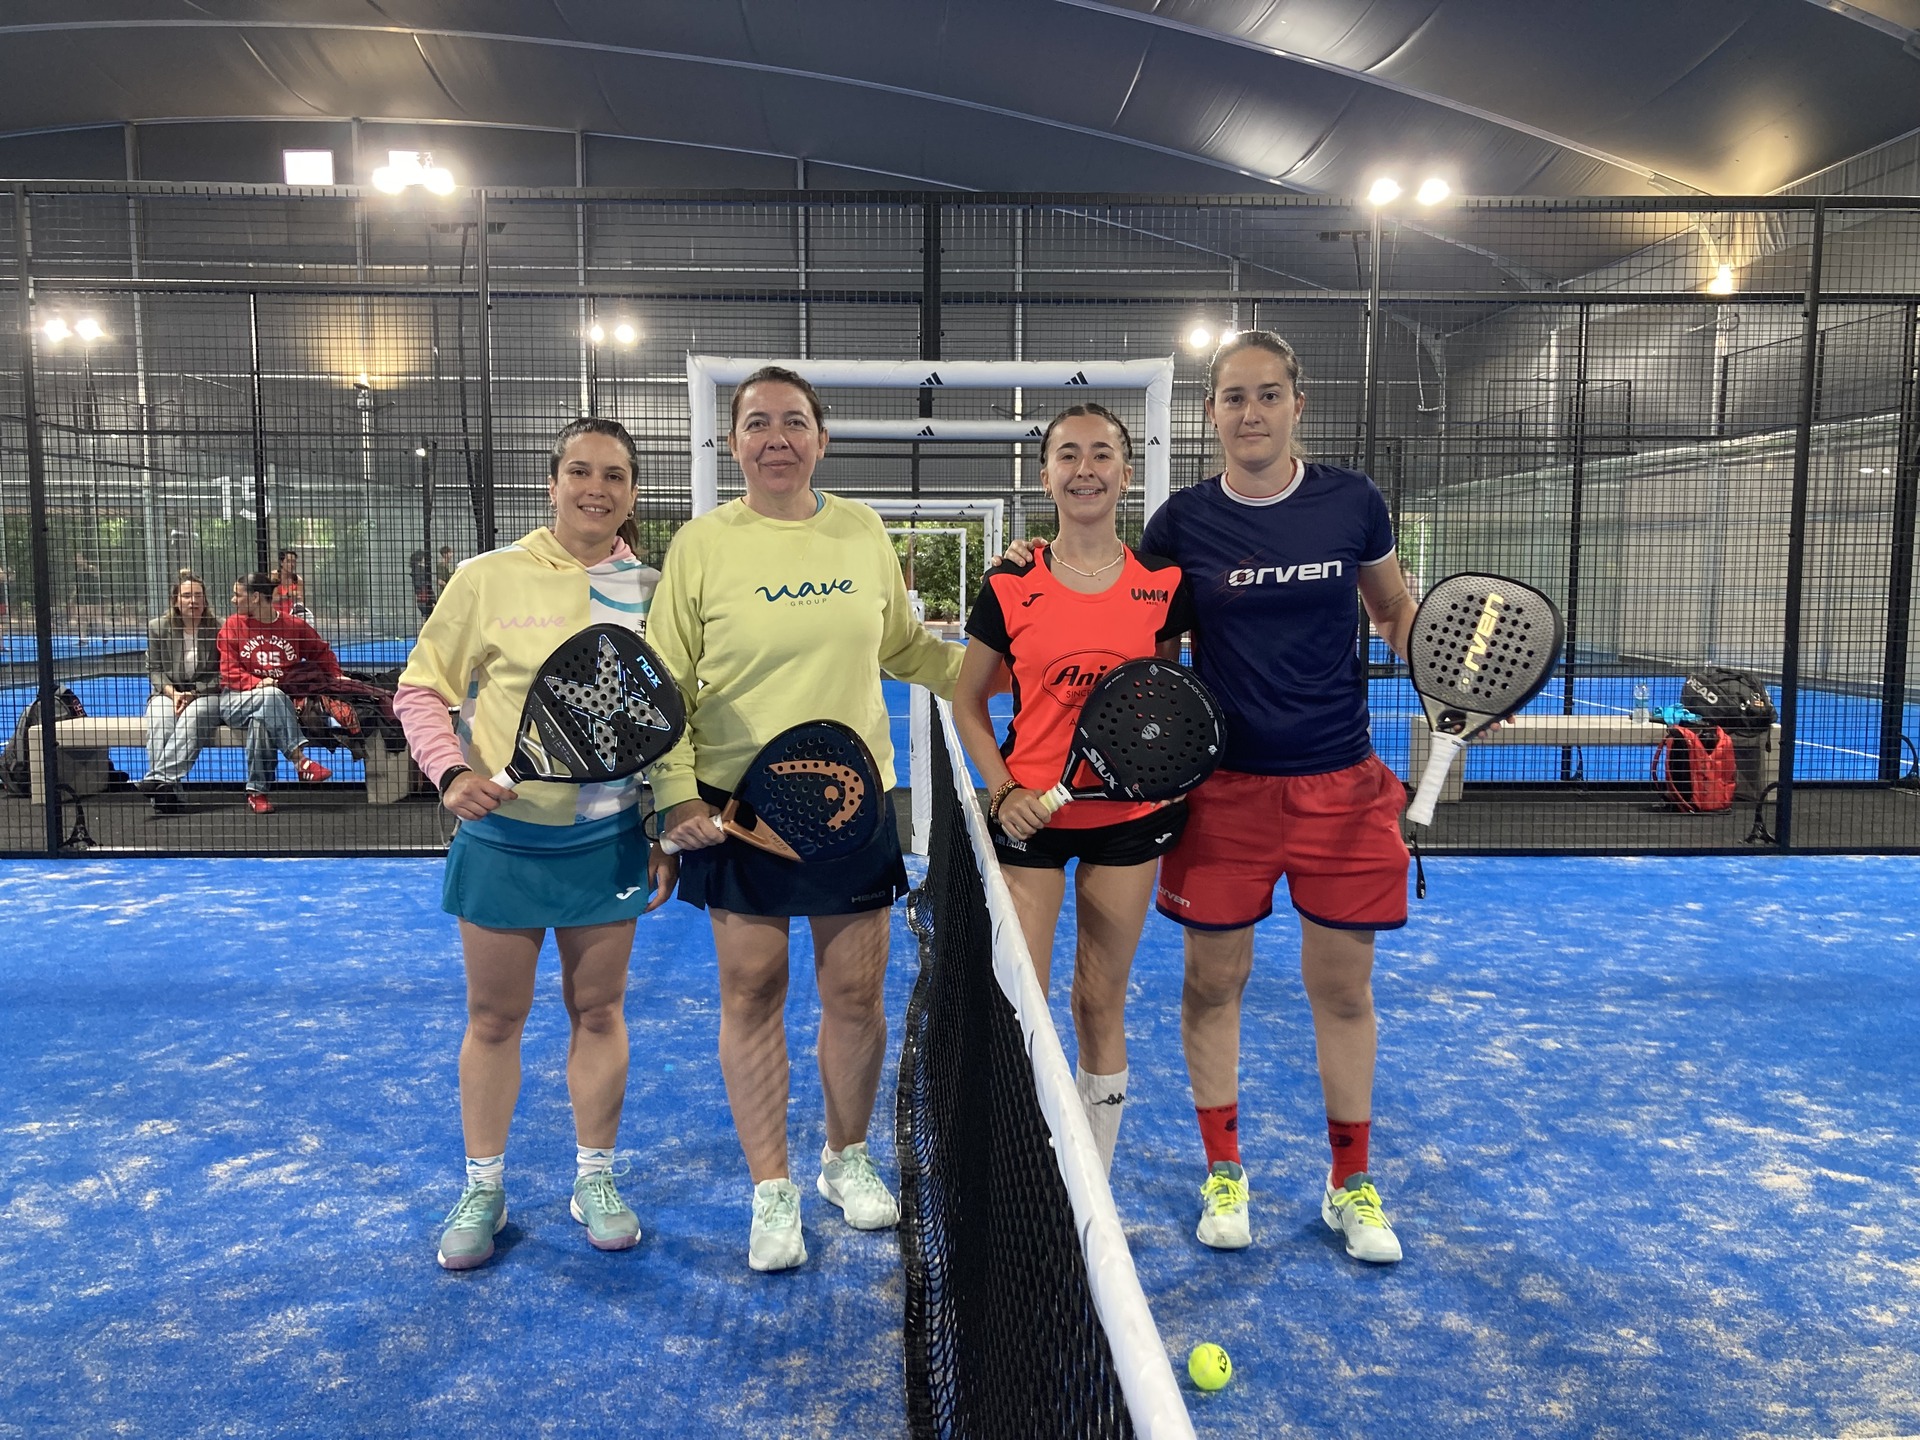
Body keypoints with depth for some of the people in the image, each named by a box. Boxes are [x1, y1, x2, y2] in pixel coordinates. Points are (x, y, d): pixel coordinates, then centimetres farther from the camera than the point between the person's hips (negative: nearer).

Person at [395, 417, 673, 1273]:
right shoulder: (489, 579, -5)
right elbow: (420, 689, 2)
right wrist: (451, 772, -15)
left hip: (609, 838, 1)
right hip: (502, 832, -1)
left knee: (599, 1010, 12)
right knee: (494, 1016, 10)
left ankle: (595, 1179, 29)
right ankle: (482, 1189, 28)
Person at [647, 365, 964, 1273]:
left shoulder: (863, 532, 4)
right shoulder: (701, 544, -4)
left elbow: (905, 648, 16)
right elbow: (666, 686, -2)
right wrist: (676, 795, -10)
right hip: (736, 802, -2)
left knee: (857, 994, 9)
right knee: (752, 993, 5)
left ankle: (847, 1158, 33)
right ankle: (771, 1191, 22)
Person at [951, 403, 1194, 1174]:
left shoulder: (1163, 582, -2)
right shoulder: (1010, 586, -4)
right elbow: (967, 703, 3)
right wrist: (1002, 792, -9)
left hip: (1129, 814, 1)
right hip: (1030, 815, -1)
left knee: (1101, 1003, 12)